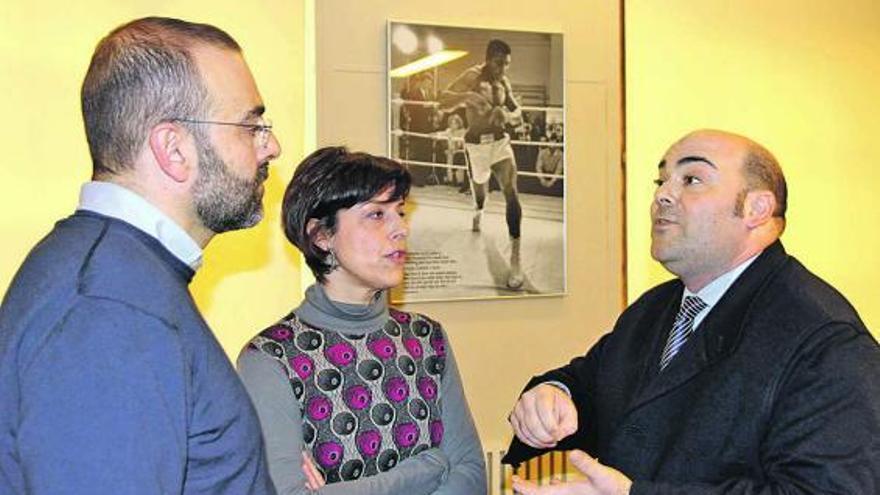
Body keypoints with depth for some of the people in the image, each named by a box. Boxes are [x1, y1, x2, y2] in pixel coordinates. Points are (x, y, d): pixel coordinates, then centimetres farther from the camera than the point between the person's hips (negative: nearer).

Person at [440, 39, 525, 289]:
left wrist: (506, 113, -17)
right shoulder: (472, 76, -14)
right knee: (480, 187, 19)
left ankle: (516, 257, -20)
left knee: (511, 191, -18)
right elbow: (443, 102, -23)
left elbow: (517, 114, 8)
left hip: (500, 141, 3)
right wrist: (466, 97, -44)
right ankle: (479, 212, 61)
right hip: (476, 145, -3)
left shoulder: (504, 82, 3)